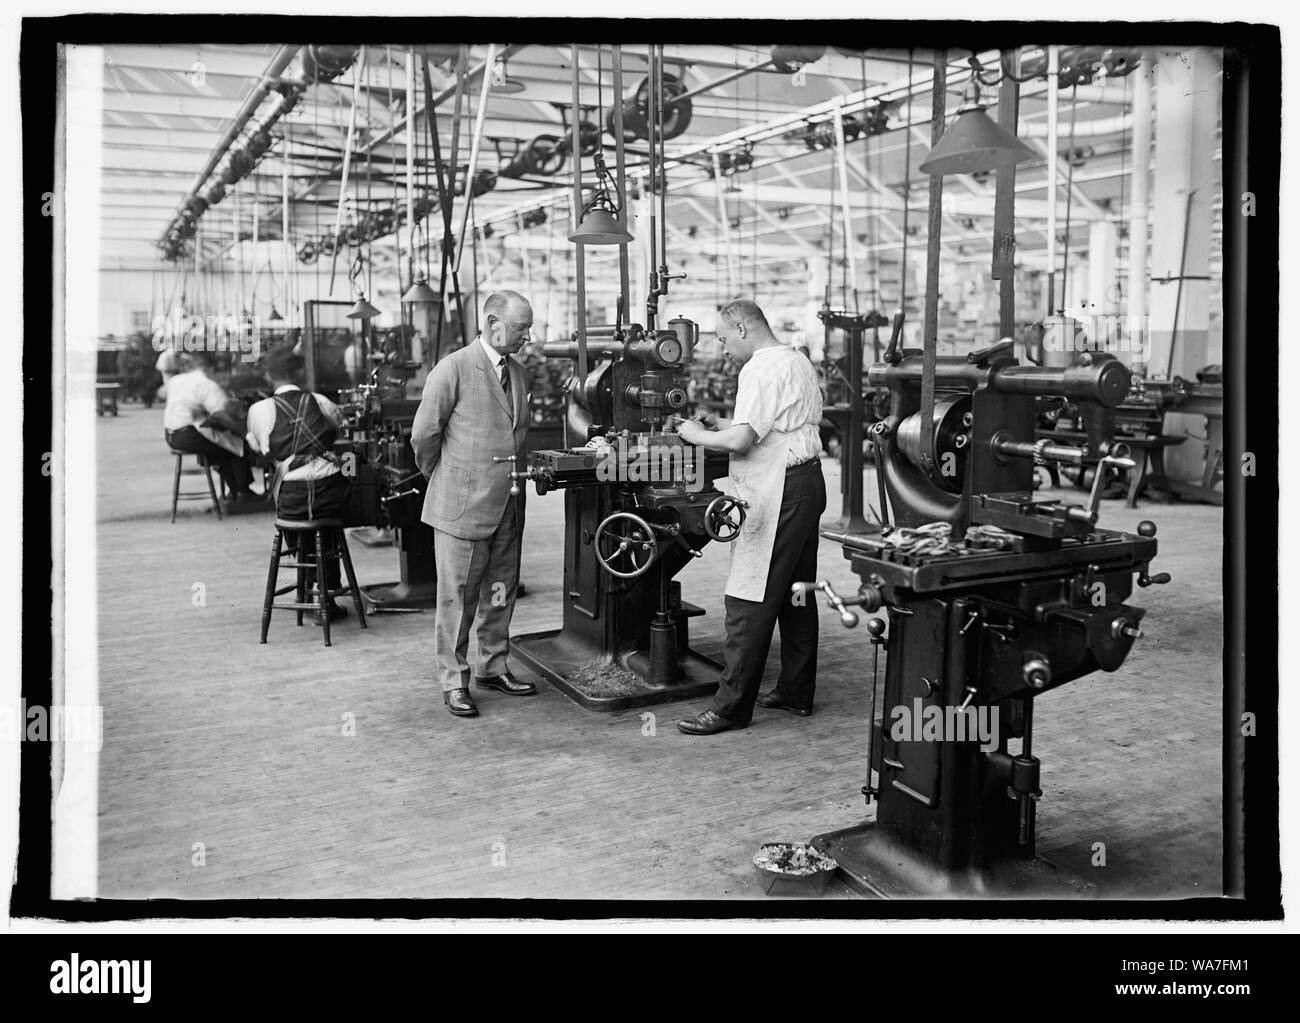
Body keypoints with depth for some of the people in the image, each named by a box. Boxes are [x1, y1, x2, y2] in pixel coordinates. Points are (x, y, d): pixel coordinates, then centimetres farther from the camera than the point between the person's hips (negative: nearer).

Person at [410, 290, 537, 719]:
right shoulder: (453, 369, -12)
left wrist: (520, 475, 15)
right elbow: (424, 434, -7)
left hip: (509, 506, 7)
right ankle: (453, 681, 13)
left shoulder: (518, 372, 11)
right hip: (462, 505, -7)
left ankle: (493, 667, 29)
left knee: (502, 593, 15)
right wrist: (443, 479, 5)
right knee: (458, 598, 2)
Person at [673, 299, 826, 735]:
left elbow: (741, 440, -23)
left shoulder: (760, 370, -15)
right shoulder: (799, 363, 17)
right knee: (797, 593, 16)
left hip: (777, 495, -11)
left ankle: (732, 706, -4)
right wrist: (721, 424, 16)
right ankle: (796, 692, 25)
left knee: (749, 602, -7)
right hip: (807, 482, 11)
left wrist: (698, 436, -6)